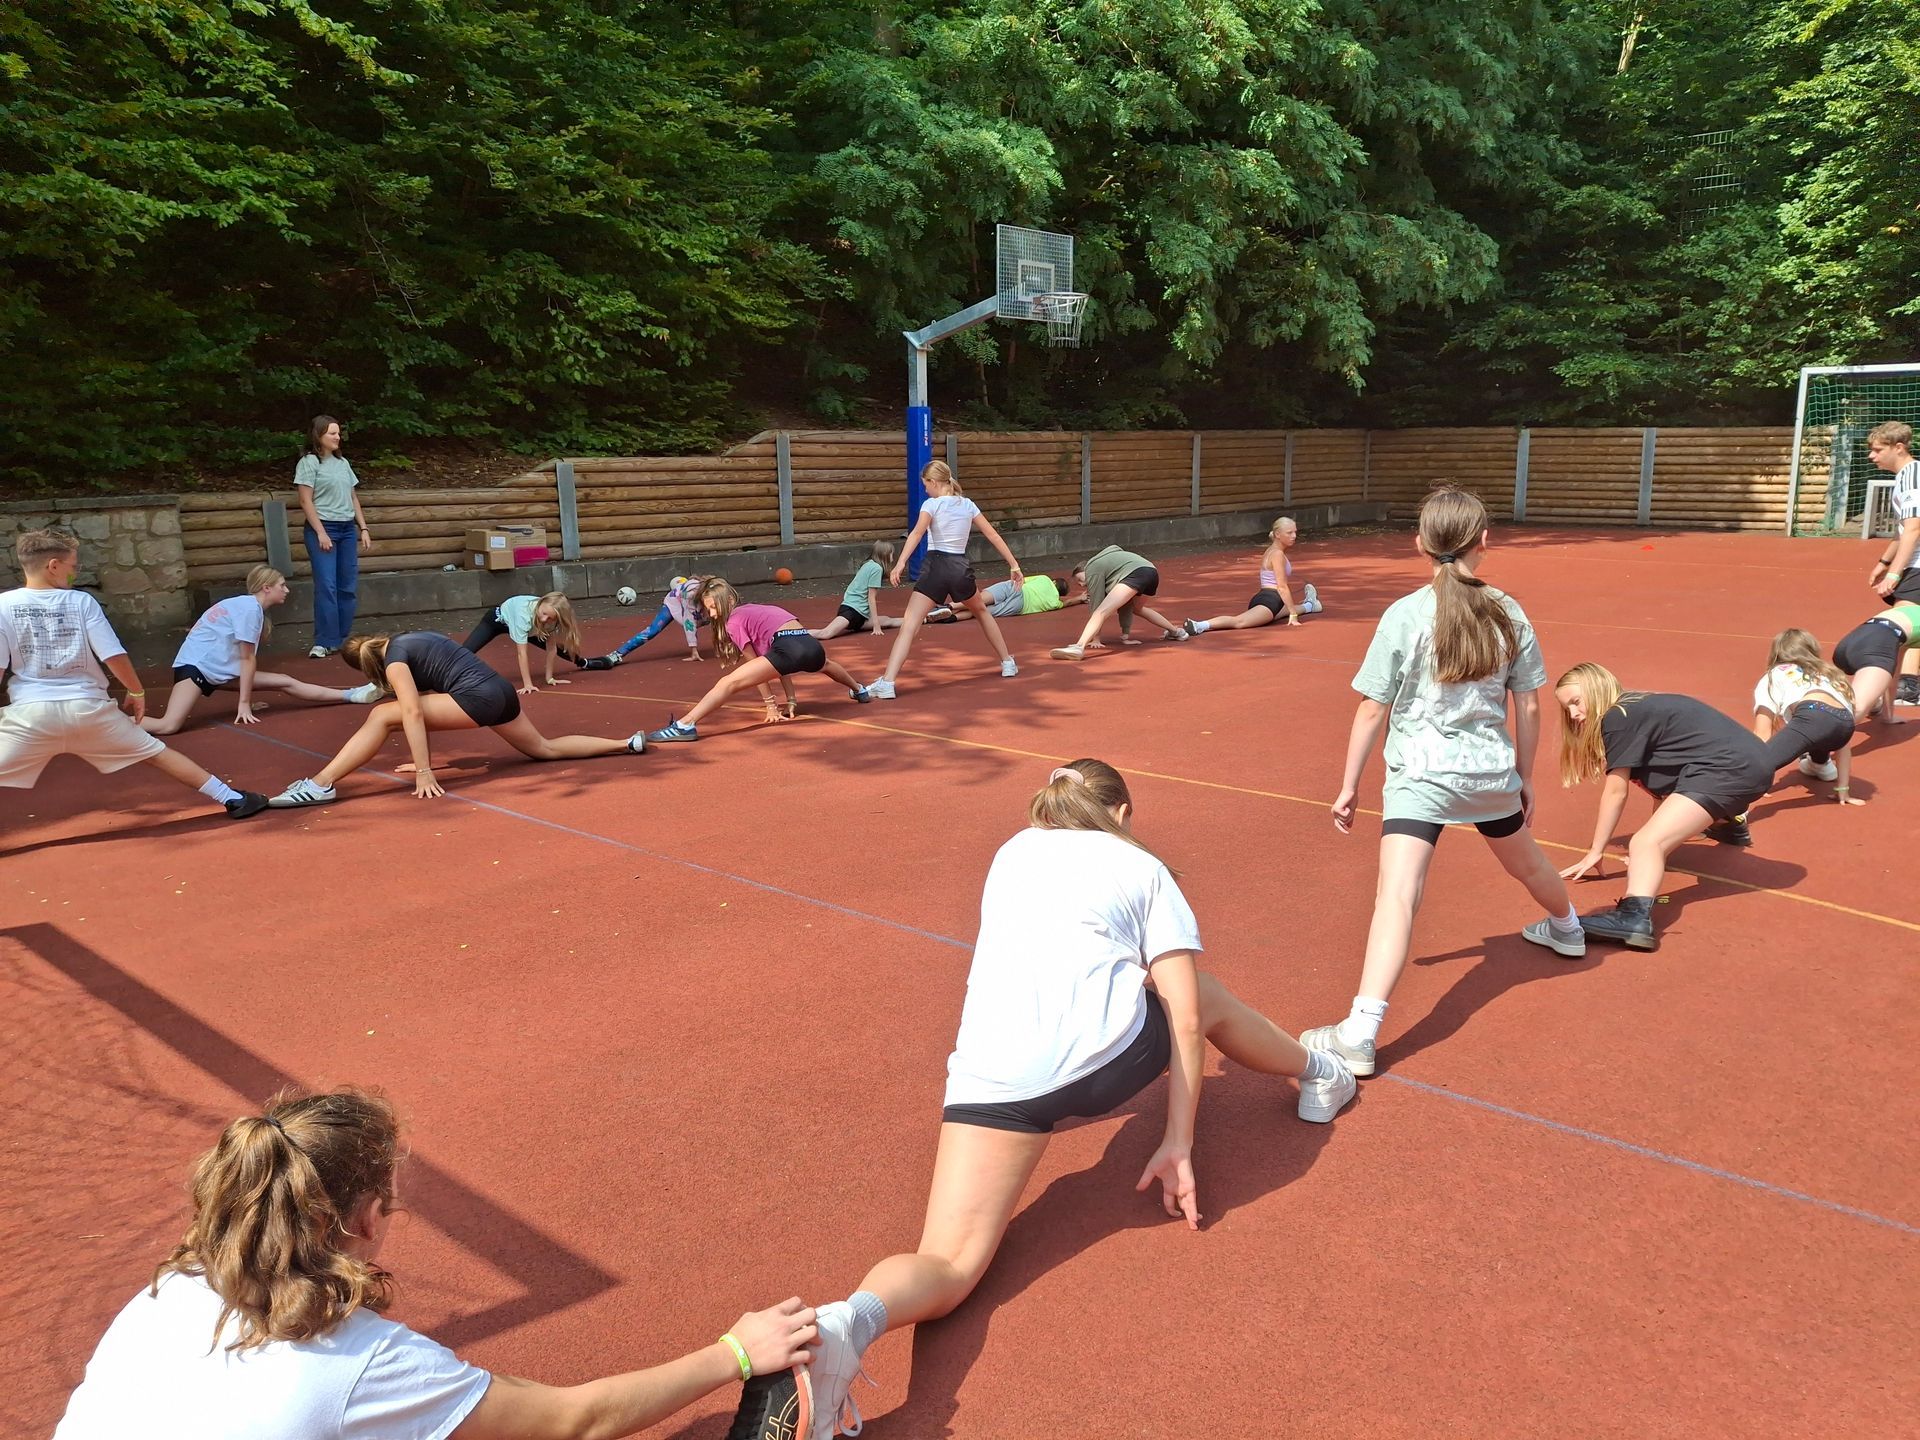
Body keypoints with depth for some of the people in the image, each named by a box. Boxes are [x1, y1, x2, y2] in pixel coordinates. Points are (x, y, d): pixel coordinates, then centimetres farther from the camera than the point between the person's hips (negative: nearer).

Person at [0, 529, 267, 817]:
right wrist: (136, 692, 11)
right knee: (156, 752, 11)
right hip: (89, 707, 1)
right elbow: (114, 656, -3)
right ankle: (231, 798, 12)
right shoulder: (81, 602, -1)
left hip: (30, 713, -1)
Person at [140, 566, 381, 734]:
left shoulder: (251, 607, 12)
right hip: (195, 665, -9)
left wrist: (247, 700, 14)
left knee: (286, 683, 2)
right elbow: (247, 659, -14)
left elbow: (246, 659, 13)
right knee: (169, 726, -28)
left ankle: (351, 695, 3)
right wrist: (244, 703, -11)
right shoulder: (250, 607, -16)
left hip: (221, 668, 9)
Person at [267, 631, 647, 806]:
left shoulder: (394, 658, 0)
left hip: (479, 699, -9)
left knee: (381, 717, -10)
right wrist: (425, 761, 33)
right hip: (501, 691, 9)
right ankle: (626, 743, 29)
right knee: (546, 749, 27)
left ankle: (320, 785, -19)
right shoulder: (413, 641, 26)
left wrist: (424, 773, -15)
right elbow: (425, 706, 30)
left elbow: (413, 714, -12)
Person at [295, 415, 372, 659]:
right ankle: (325, 642, -8)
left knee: (348, 586, 5)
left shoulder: (343, 462, 16)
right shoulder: (309, 462, -3)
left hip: (348, 529, 6)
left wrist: (363, 529, 12)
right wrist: (321, 533, -14)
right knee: (326, 586, -11)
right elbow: (306, 501, -8)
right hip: (323, 528, -6)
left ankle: (342, 638, 12)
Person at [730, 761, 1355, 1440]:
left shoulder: (1013, 852, 31)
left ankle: (847, 1321, -31)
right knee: (1209, 997, 31)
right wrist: (1178, 1144, 16)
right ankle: (1317, 1075, 56)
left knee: (949, 1265, 1)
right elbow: (1184, 1018, 12)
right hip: (1110, 1046, -1)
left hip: (993, 1071, 1)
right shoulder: (1144, 867, 21)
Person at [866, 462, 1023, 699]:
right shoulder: (968, 505, 13)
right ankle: (1008, 664, 39)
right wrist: (1014, 565, 21)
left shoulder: (932, 504, -2)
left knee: (909, 625, -10)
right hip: (961, 567, 5)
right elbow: (993, 535, 14)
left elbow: (917, 533, -20)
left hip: (936, 566, -5)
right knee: (982, 612, 32)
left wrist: (900, 563, -32)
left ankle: (887, 683, -24)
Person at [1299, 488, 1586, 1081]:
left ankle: (1360, 1033, -26)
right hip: (1492, 772, 5)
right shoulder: (1508, 614, 1)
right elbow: (1529, 707, 7)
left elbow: (1371, 710, -9)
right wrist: (1525, 777, 20)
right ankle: (1566, 929, 63)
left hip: (1420, 776, -5)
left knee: (1396, 895, -16)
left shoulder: (1404, 616, -11)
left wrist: (1350, 786, 0)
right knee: (1526, 860, 32)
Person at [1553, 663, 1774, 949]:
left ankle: (1635, 916, -52)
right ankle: (1731, 823, 75)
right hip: (1750, 761, 11)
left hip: (1731, 768, -11)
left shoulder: (1616, 719, -5)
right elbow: (1660, 785, 20)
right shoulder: (1638, 710, 23)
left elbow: (1616, 792, -3)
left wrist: (1595, 851, 4)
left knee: (1646, 842, -25)